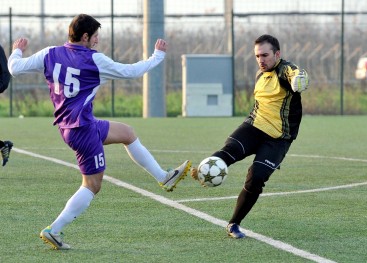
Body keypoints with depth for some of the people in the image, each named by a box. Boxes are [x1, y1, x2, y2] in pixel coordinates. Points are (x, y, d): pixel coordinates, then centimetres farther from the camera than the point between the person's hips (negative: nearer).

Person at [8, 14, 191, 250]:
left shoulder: (50, 54, 1)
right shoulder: (94, 60, -14)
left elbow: (16, 68, 4)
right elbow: (132, 71, -5)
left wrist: (17, 51, 26)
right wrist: (159, 55, 9)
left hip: (67, 125, 8)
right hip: (83, 130, -8)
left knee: (127, 133, 22)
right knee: (92, 186, 1)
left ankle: (164, 178, 28)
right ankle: (54, 231, -1)